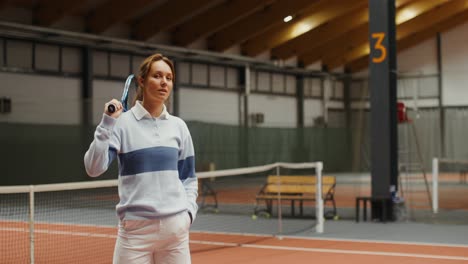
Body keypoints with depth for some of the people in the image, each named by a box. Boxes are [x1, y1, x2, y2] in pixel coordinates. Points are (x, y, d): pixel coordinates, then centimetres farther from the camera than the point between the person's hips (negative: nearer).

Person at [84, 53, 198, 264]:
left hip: (175, 226, 4)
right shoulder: (122, 123, -4)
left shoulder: (178, 126, 9)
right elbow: (94, 169, -14)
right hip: (136, 227, -4)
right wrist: (106, 124, -18)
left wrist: (188, 211, 1)